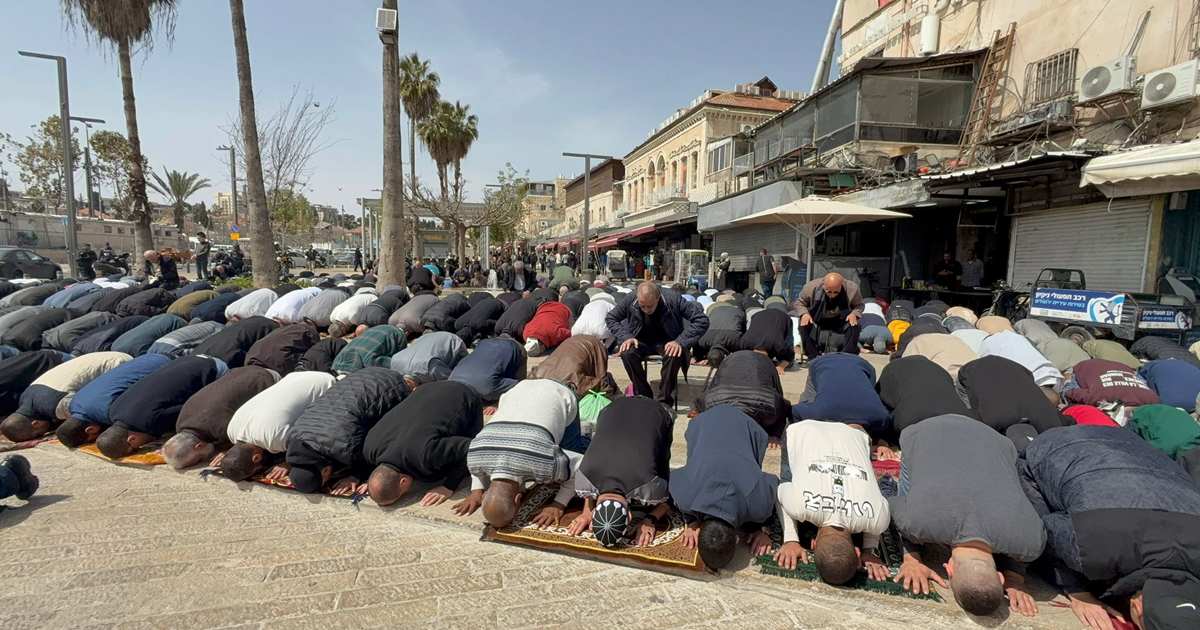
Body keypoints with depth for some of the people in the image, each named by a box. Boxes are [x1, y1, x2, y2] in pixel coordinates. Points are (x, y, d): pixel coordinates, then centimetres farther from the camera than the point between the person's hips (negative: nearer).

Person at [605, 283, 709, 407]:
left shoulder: (673, 299, -23)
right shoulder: (630, 300, -17)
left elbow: (702, 320, -22)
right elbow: (611, 318, -1)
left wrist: (681, 341, -32)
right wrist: (626, 336, -19)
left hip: (668, 342, -2)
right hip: (642, 341, 2)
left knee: (673, 356, -36)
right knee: (627, 353, -31)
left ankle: (665, 402, -20)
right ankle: (643, 396, -14)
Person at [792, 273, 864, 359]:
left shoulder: (852, 288, -25)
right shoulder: (811, 287, -28)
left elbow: (859, 305, -5)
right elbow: (798, 303, -10)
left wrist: (854, 314, -29)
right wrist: (804, 313, -32)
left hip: (840, 320, 1)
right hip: (816, 320, -1)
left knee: (854, 326, -29)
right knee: (804, 326, -33)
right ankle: (813, 356, -14)